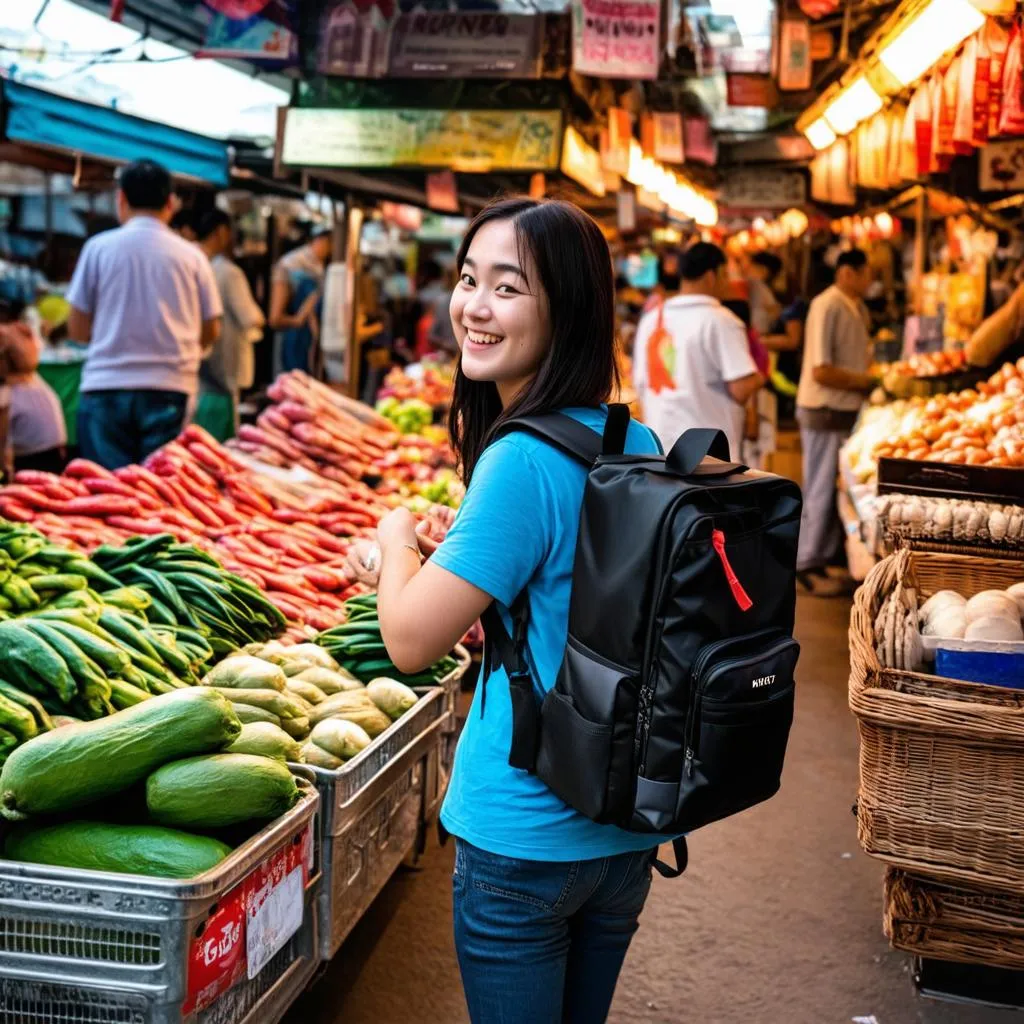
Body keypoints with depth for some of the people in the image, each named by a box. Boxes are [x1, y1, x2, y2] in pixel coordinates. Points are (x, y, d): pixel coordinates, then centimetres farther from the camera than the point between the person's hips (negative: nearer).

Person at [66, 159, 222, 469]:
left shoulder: (99, 247, 2)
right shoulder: (191, 255, 3)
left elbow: (77, 330, 4)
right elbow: (211, 332, 7)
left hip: (106, 388, 0)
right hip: (171, 389, 1)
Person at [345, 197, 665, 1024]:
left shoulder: (523, 461, -24)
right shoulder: (639, 445, 1)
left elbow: (410, 640, -20)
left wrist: (397, 539, -1)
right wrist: (433, 565, 10)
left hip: (524, 837, -8)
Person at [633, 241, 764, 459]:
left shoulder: (652, 320, 9)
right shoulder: (719, 321, -11)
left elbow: (641, 384, 15)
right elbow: (741, 389, -17)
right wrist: (758, 378, 3)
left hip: (661, 445, 7)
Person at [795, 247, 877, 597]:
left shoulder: (858, 309, 9)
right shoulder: (827, 307, -17)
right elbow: (821, 371, -21)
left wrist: (870, 379, -1)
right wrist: (867, 381, -15)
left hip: (848, 410, 8)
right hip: (824, 412, -8)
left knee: (840, 488, 14)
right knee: (820, 492, -1)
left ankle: (828, 558, 25)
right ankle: (806, 567, 9)